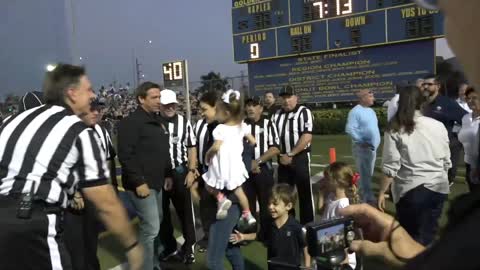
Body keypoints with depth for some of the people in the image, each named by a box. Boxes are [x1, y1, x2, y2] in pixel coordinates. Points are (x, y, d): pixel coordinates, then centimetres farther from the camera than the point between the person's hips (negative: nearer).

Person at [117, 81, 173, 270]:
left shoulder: (159, 122, 13)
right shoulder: (131, 122, -14)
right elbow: (125, 155, -20)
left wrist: (168, 175, 15)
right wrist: (139, 182, -21)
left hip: (157, 182, 9)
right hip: (142, 184, -9)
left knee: (155, 223, 17)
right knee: (151, 227, -7)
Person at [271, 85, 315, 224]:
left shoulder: (304, 112, -8)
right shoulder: (277, 114, 10)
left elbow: (307, 137, -17)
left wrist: (290, 154, -16)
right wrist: (281, 155, -1)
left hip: (300, 158, -6)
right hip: (282, 159, 6)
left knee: (304, 193, 2)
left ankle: (307, 224, 14)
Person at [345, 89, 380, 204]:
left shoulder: (371, 111, 14)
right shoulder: (355, 111, -13)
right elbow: (349, 129, -20)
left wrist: (375, 142, 14)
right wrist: (362, 142, -21)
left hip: (372, 147, 8)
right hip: (362, 147, -8)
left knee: (369, 174, 14)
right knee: (365, 174, -5)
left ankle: (363, 195, 26)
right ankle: (368, 198, 2)